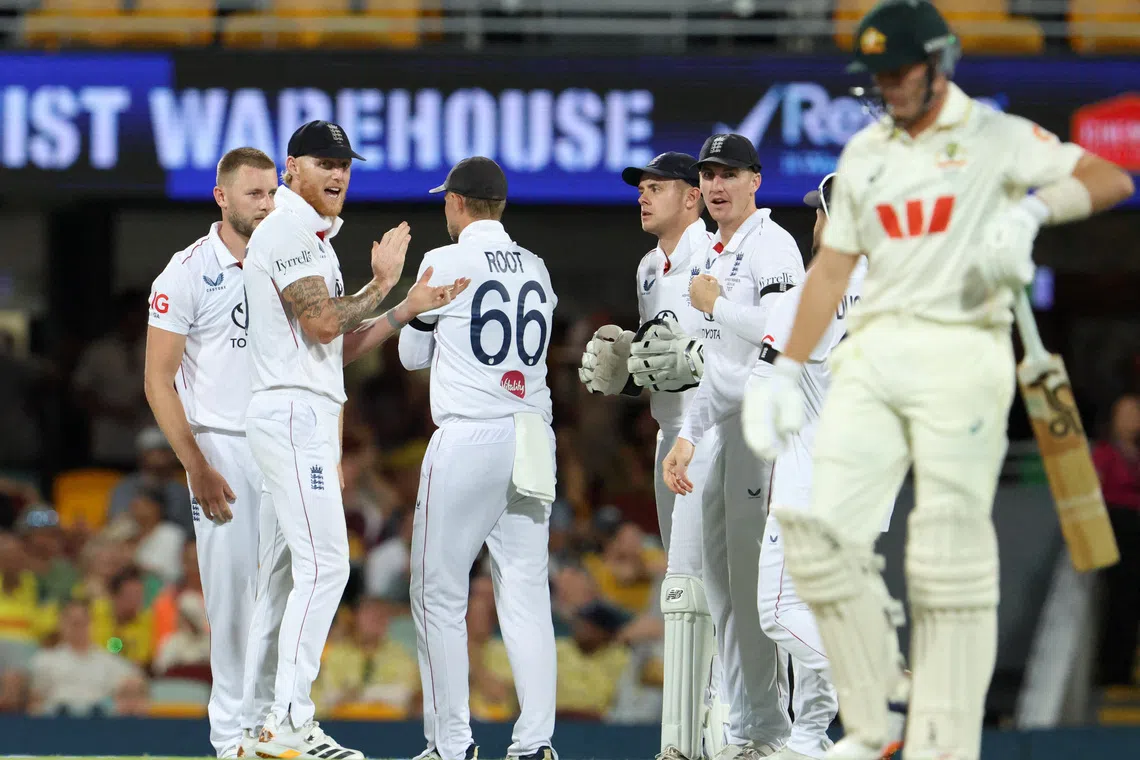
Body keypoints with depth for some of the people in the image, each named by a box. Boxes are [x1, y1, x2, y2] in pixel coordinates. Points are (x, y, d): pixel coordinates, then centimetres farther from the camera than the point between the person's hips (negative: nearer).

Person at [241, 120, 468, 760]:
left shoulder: (315, 238, 22)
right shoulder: (287, 231, -9)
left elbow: (338, 347, 19)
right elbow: (321, 323, -18)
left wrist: (408, 310, 9)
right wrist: (383, 285, -6)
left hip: (310, 418, 10)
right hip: (292, 413, -10)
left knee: (283, 572, 8)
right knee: (324, 564, -14)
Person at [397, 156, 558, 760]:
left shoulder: (444, 264, -5)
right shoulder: (536, 269, 11)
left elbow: (412, 354, 7)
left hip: (465, 439, -5)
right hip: (531, 440, 5)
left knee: (439, 595, 3)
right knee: (526, 592, 5)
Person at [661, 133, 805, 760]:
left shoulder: (772, 245, -8)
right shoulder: (710, 258, 20)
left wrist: (715, 304, -11)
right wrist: (687, 437, 17)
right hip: (723, 426, 9)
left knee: (753, 578, -11)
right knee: (720, 582, 9)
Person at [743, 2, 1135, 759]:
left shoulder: (997, 137, 1)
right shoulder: (864, 154, 18)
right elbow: (831, 269, 21)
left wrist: (1033, 209, -28)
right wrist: (787, 372, 14)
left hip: (961, 351, -5)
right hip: (872, 355, 5)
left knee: (951, 558, -7)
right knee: (819, 528, -7)